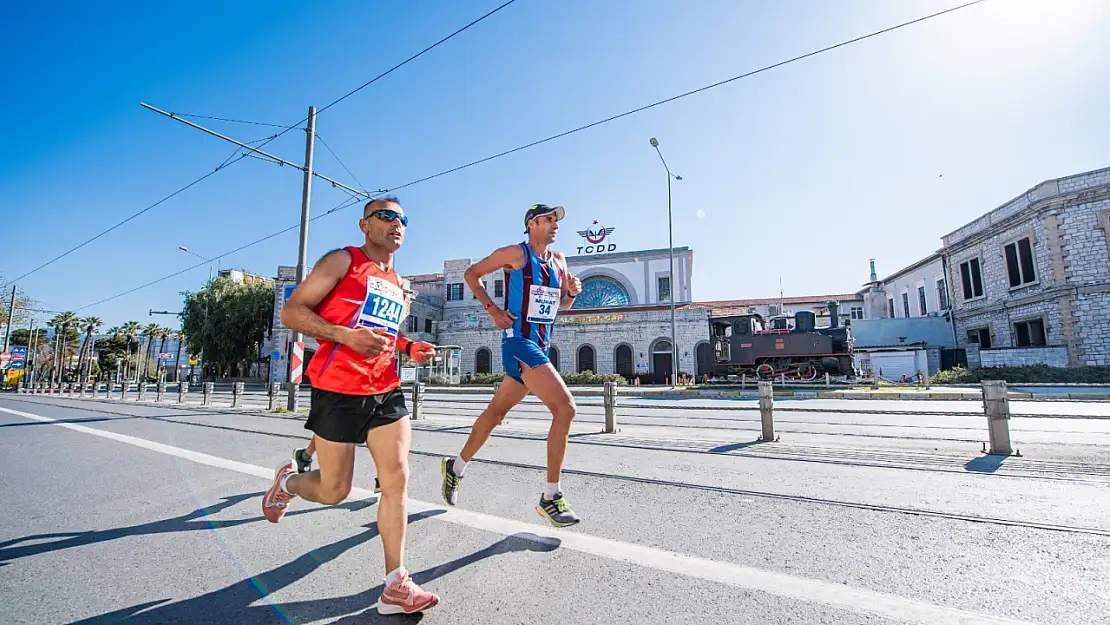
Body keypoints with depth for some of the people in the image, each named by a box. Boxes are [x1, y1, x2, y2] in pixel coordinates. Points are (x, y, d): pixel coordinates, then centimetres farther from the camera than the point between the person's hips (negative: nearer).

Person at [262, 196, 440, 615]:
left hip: (386, 390, 6)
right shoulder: (343, 261, -3)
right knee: (334, 491, 7)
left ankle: (395, 586, 6)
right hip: (337, 391, -5)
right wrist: (346, 336, -23)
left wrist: (408, 347, 9)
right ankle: (287, 480, 42)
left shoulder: (397, 283, 17)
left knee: (397, 479, -4)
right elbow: (291, 312, -8)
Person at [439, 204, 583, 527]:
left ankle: (455, 467, 38)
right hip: (519, 342, -8)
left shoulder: (559, 260, 15)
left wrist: (571, 293, 0)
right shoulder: (515, 254, -5)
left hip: (540, 346, 8)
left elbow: (561, 305, 22)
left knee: (497, 411, 18)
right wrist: (494, 310, -8)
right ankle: (550, 498, -7)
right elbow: (471, 274, 2)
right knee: (565, 408, -18)